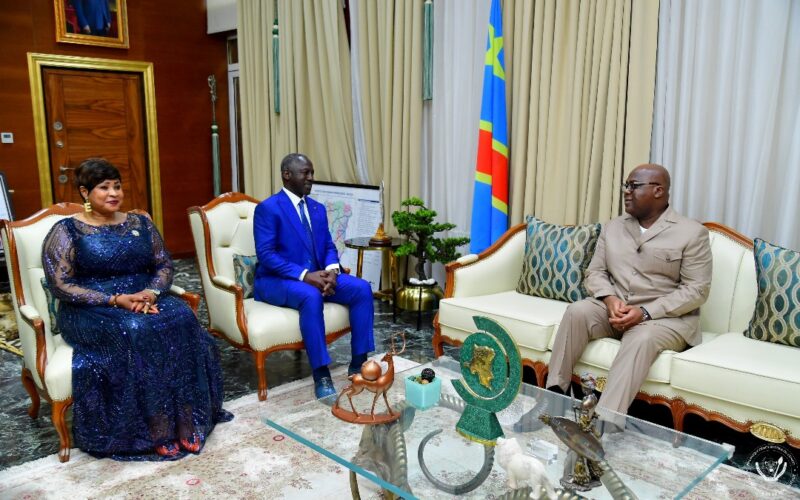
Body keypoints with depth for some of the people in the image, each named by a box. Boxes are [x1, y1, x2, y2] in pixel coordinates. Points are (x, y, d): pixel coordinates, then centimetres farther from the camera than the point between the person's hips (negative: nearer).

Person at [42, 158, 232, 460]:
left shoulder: (140, 223, 11)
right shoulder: (66, 231, -2)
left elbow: (164, 265, 9)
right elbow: (60, 285, -8)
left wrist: (151, 293, -14)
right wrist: (115, 300, -19)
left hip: (144, 301, 4)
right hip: (91, 310, -3)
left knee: (181, 320, -27)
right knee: (133, 332, -35)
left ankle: (186, 421, -22)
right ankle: (151, 431, -24)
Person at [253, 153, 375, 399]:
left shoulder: (318, 209, 13)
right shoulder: (267, 208, -10)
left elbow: (329, 247, 11)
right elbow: (266, 255, -18)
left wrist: (331, 271, -12)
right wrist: (305, 275, -26)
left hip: (315, 276, 7)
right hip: (275, 281, -7)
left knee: (362, 288, -16)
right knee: (311, 297, -38)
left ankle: (358, 363, -9)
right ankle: (321, 376, -30)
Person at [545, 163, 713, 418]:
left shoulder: (692, 232, -3)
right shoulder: (612, 227, 12)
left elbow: (697, 290, -9)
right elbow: (595, 272, 9)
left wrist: (646, 312, -21)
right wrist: (610, 299, -15)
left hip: (666, 316, -4)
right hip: (614, 309, 4)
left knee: (641, 339, -36)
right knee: (577, 311, -26)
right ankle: (553, 393, -24)